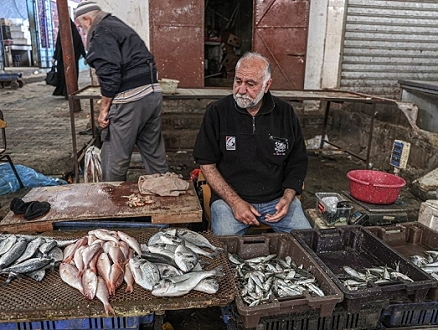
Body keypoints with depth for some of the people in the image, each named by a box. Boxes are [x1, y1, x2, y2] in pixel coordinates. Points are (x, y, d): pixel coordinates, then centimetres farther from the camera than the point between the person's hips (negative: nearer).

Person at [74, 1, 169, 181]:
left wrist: (104, 109, -8)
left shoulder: (101, 32, -4)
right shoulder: (120, 26, 24)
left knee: (114, 159, 3)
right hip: (153, 92, 10)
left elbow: (109, 74, -16)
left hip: (131, 99, -9)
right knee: (154, 152, 16)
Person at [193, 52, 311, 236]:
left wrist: (287, 198, -6)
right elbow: (207, 164, -3)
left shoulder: (285, 113, 3)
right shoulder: (217, 112, -4)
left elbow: (298, 162, 10)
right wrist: (235, 202, -12)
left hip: (277, 198, 3)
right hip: (229, 198, -2)